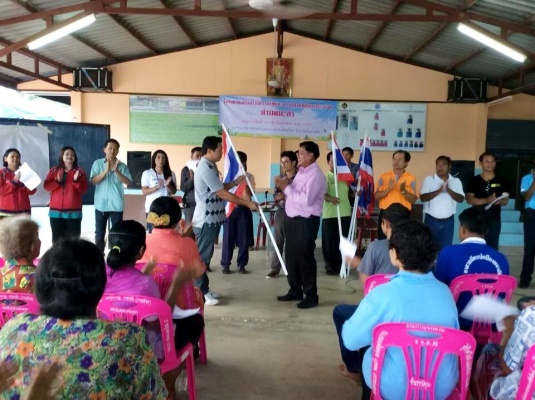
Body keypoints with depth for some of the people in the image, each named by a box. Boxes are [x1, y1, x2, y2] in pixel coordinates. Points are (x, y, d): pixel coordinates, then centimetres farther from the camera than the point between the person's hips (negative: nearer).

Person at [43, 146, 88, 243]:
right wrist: (57, 181, -15)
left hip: (73, 211, -2)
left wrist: (76, 180, -18)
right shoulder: (53, 171, 10)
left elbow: (84, 189, -2)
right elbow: (47, 186, 1)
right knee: (57, 238, 4)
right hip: (56, 211, 2)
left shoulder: (79, 171, 5)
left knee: (73, 238, -3)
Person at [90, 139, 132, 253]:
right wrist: (106, 171, -18)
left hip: (117, 205, 0)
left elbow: (128, 182, -7)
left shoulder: (122, 166, 3)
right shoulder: (97, 163, 2)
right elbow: (93, 181, -7)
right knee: (99, 233, 7)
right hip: (101, 204, 0)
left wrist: (116, 171, -18)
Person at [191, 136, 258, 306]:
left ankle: (204, 289, 23)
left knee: (206, 255, 14)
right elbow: (223, 194, -21)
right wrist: (248, 203, -16)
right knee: (202, 256, -2)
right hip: (205, 220, -10)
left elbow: (220, 188, 21)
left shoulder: (210, 166, 12)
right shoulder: (206, 168, -20)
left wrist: (236, 182, 7)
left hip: (211, 219, 10)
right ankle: (199, 293, 6)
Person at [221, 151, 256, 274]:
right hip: (230, 207, -1)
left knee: (244, 238, 3)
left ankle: (241, 264, 14)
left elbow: (250, 194, -3)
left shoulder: (249, 176, 5)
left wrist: (245, 181, -14)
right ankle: (225, 264, 11)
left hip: (244, 208, 1)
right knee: (228, 237, 1)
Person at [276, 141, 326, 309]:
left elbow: (305, 200, -24)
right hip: (292, 219, 9)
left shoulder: (315, 175, -16)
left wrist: (286, 188, -18)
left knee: (304, 258, 0)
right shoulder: (301, 172, 14)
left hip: (305, 221, -9)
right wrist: (285, 187, -3)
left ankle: (311, 296, 14)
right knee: (291, 256, 16)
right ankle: (295, 290, 31)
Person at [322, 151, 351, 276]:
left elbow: (350, 191, 23)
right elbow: (323, 194, -16)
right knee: (329, 241, 1)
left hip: (345, 213, 3)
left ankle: (342, 265, 18)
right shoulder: (325, 177, -3)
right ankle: (330, 266, 12)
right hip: (329, 214, -3)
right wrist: (330, 198, -37)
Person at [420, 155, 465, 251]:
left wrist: (448, 190, -21)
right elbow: (423, 198, -12)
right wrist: (439, 191, -23)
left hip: (448, 221, 2)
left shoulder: (456, 181, 4)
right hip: (431, 220, -1)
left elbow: (461, 199, -6)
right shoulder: (429, 180, -1)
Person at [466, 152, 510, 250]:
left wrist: (497, 201, -21)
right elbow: (469, 199, -6)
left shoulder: (502, 181, 6)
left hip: (494, 220, 1)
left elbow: (506, 200, 3)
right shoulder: (474, 181, 2)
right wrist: (487, 200, -21)